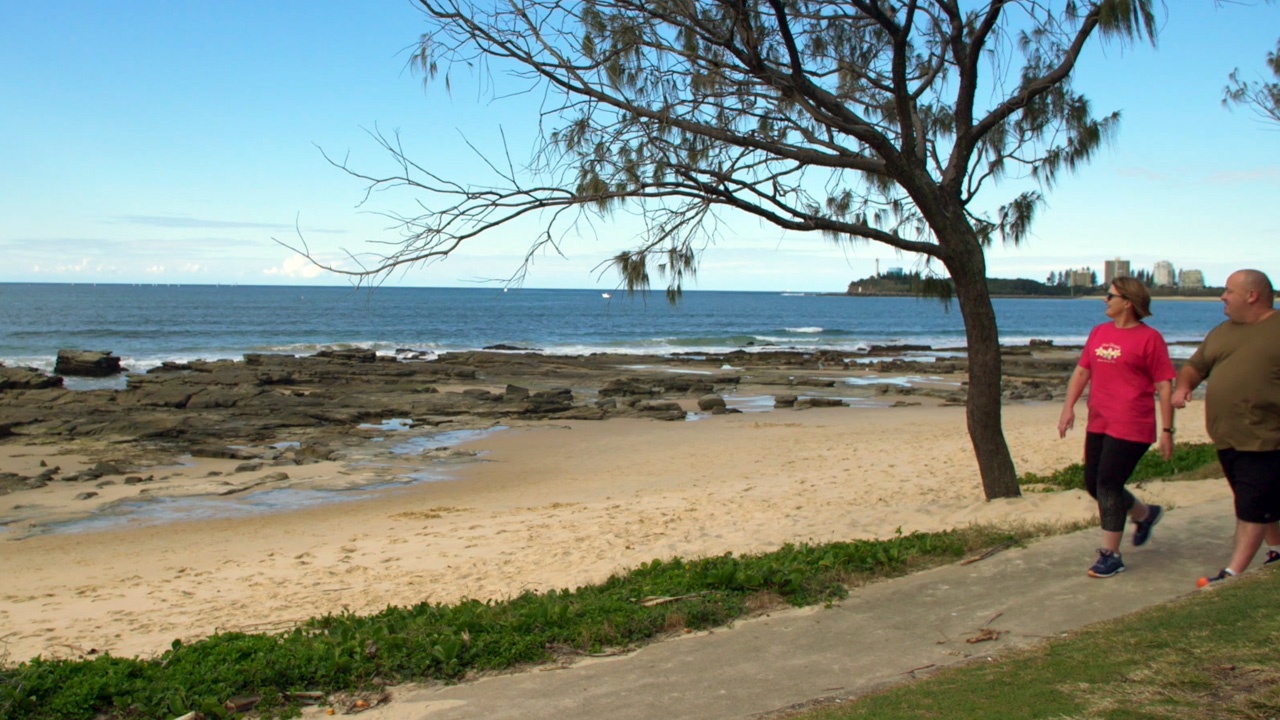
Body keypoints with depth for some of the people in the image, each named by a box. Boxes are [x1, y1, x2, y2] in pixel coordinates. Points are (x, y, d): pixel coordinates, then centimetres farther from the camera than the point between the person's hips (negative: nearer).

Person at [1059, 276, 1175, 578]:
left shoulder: (1149, 337, -7)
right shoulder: (1099, 332, 12)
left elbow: (1165, 386, -8)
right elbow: (1082, 371, 15)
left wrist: (1167, 431, -11)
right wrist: (1069, 406, 1)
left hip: (1130, 427, -7)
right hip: (1098, 425, 7)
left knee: (1108, 485, -8)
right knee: (1093, 484, 11)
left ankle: (1110, 555, 4)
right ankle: (1146, 514, 37)